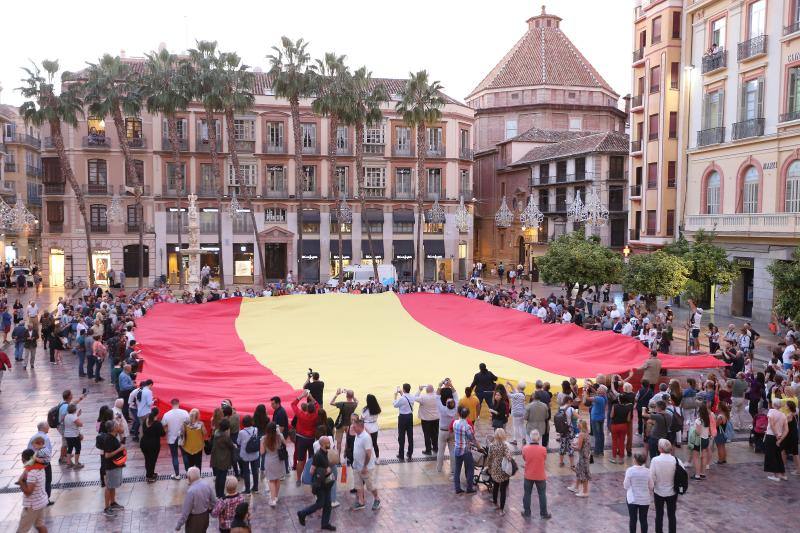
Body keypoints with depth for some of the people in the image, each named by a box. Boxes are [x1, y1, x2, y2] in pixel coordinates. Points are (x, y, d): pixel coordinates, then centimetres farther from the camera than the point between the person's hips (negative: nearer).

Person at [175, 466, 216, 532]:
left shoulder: (190, 491, -28)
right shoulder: (207, 486, -10)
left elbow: (185, 511, -22)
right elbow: (214, 502, 2)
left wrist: (179, 525, -11)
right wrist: (211, 511, 20)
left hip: (194, 519, -6)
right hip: (205, 516, 6)